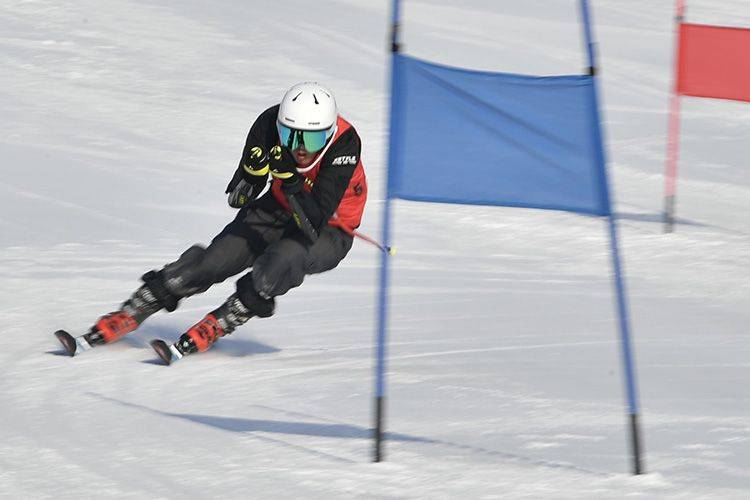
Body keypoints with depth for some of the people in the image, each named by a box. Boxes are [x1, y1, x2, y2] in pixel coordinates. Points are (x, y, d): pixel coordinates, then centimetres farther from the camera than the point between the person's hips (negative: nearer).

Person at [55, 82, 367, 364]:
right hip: (276, 213, 4)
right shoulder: (270, 124, -21)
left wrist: (290, 181, -46)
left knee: (281, 261, -35)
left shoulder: (344, 143, -31)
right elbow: (237, 198, -15)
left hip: (328, 233, -4)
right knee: (210, 262, -15)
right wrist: (254, 170, -34)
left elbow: (313, 225, -35)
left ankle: (194, 341, -29)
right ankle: (106, 330, -12)